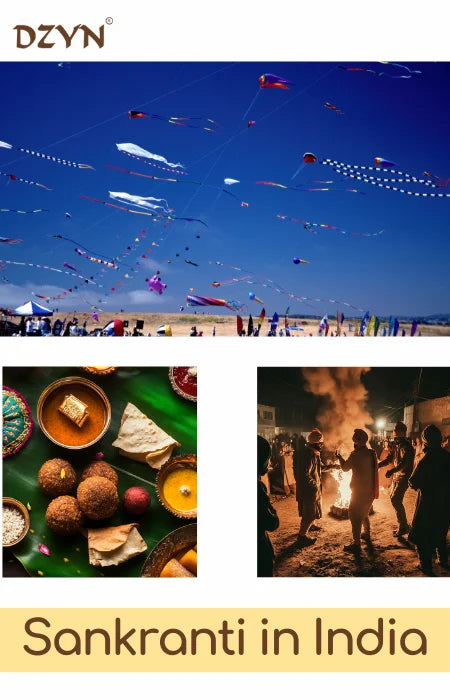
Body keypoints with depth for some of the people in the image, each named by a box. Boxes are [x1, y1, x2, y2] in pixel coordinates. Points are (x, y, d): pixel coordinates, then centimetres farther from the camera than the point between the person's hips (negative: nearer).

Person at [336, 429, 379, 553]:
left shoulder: (356, 454, -20)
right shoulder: (372, 453, 1)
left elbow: (345, 468, -7)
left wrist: (339, 457, 9)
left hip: (359, 491, -8)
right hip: (371, 490, 8)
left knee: (355, 516, -2)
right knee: (364, 513, 27)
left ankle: (357, 544, -3)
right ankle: (367, 534, 42)